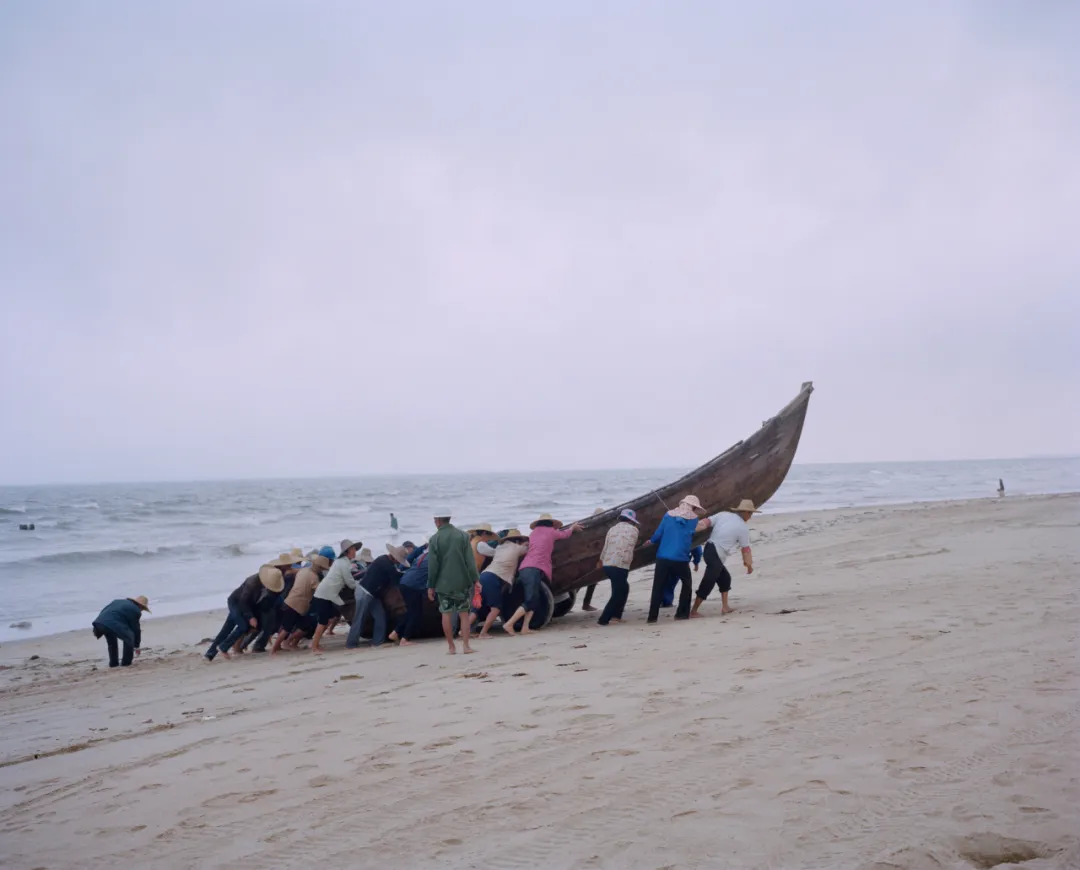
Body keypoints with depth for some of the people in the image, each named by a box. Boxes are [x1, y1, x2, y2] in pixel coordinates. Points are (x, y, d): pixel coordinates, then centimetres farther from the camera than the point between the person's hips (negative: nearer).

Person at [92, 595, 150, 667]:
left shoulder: (118, 601, 33)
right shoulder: (135, 610, 11)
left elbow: (103, 611, 29)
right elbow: (136, 629, 16)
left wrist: (96, 629, 28)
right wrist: (136, 646, 27)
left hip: (100, 622, 8)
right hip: (113, 625, -8)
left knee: (112, 642, 31)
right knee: (129, 639, 11)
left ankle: (113, 663, 33)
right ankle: (126, 663, 12)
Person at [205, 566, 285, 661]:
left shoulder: (262, 581, -11)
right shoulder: (253, 582, -33)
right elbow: (243, 601, -27)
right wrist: (250, 617, -27)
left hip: (243, 604, 7)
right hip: (235, 602, -7)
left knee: (226, 629, 7)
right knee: (243, 626, -17)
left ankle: (210, 653, 13)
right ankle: (223, 647, -4)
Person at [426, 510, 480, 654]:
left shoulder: (435, 539, -5)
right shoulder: (462, 535, -1)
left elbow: (432, 565, -4)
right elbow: (470, 560, -3)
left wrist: (431, 586, 4)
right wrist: (475, 580, 1)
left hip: (443, 583, -1)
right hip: (462, 581, 1)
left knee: (446, 614, 7)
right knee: (464, 613, 6)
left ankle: (451, 647, 9)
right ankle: (466, 646, -1)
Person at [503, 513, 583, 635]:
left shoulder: (533, 533, 24)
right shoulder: (551, 532, 11)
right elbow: (565, 534, 31)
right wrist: (573, 527, 52)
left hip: (523, 569, 7)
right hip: (535, 569, -7)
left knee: (534, 601, 10)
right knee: (530, 602, -8)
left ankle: (525, 628, -2)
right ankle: (509, 624, -17)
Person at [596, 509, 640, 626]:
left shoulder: (612, 529, 17)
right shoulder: (633, 529, 4)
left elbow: (605, 548, 16)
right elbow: (631, 547, 6)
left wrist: (601, 561, 30)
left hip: (607, 565, 7)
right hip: (620, 566, -6)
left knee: (623, 588, 23)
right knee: (617, 594, 2)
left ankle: (616, 615, 21)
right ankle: (603, 620, -4)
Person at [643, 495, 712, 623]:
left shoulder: (668, 515, 5)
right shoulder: (693, 519, 3)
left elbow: (658, 534, 4)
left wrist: (651, 541, 22)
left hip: (663, 558, 2)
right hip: (681, 559, -2)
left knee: (658, 587, 6)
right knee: (686, 584, 19)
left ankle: (652, 616, 2)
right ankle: (682, 613, 15)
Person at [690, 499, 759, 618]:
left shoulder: (724, 515, 7)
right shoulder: (743, 528, -6)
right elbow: (746, 550, 2)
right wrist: (749, 565, 16)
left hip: (709, 549, 8)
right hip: (715, 555, -8)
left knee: (725, 579, 20)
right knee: (707, 584, -2)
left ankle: (725, 607, 23)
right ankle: (693, 611, -1)